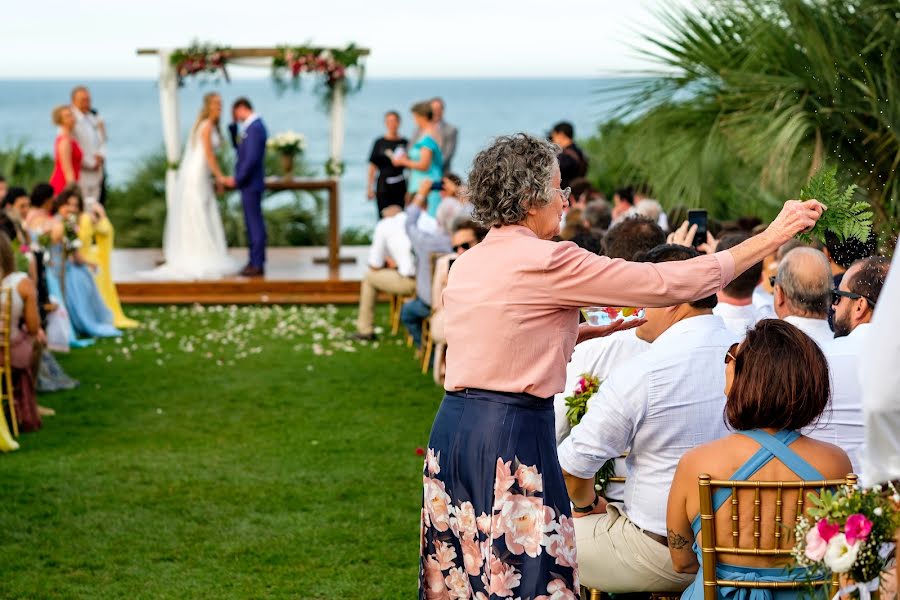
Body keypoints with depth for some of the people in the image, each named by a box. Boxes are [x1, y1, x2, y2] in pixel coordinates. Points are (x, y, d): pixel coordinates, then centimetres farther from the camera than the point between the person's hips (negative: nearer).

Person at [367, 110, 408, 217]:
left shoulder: (405, 143, 5)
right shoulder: (380, 143, 4)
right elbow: (372, 166, 6)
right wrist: (370, 188, 2)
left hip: (400, 187, 0)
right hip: (383, 187, 0)